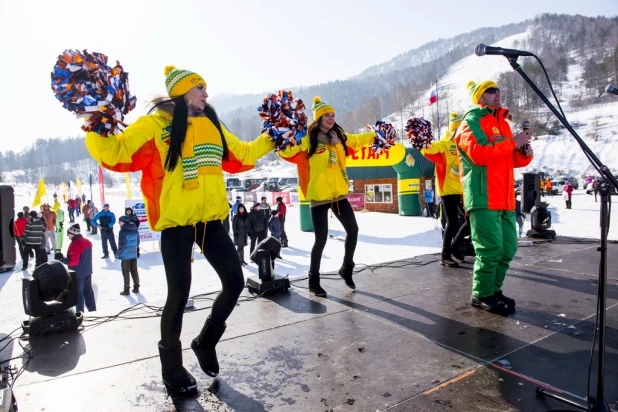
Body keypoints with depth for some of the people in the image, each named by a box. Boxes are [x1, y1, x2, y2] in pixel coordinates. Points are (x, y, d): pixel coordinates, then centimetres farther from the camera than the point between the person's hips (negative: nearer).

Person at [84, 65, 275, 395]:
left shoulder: (212, 125, 13)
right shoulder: (156, 124, -5)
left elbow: (241, 155, 24)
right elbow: (116, 152, -12)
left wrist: (269, 141, 25)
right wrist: (94, 130, -27)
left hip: (210, 219, 6)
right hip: (176, 222, -6)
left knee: (235, 282, 6)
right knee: (179, 295, 0)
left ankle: (205, 342, 31)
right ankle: (172, 368, 23)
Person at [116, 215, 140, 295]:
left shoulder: (123, 231, -18)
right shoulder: (135, 229, 5)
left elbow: (122, 244, -18)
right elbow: (137, 242, 10)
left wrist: (118, 253, -5)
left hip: (125, 255, -6)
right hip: (134, 254, 6)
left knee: (126, 273, 4)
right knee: (134, 271, 13)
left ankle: (126, 289, 10)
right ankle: (136, 288, 19)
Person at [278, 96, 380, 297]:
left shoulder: (339, 137, 9)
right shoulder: (308, 139, -8)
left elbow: (359, 140, 26)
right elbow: (287, 150, -19)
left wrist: (378, 135, 27)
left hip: (338, 194, 6)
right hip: (319, 196, -6)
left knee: (353, 230, 12)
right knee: (321, 239, -4)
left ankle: (346, 269, 34)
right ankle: (313, 281, 14)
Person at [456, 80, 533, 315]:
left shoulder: (502, 123, 24)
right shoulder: (472, 121, -2)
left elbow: (511, 159, 25)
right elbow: (479, 154, -20)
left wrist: (525, 153, 4)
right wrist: (513, 142, -15)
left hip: (505, 198, 9)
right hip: (484, 198, -9)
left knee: (508, 248, 11)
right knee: (491, 248, -9)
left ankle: (493, 289, 24)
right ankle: (482, 295, 5)